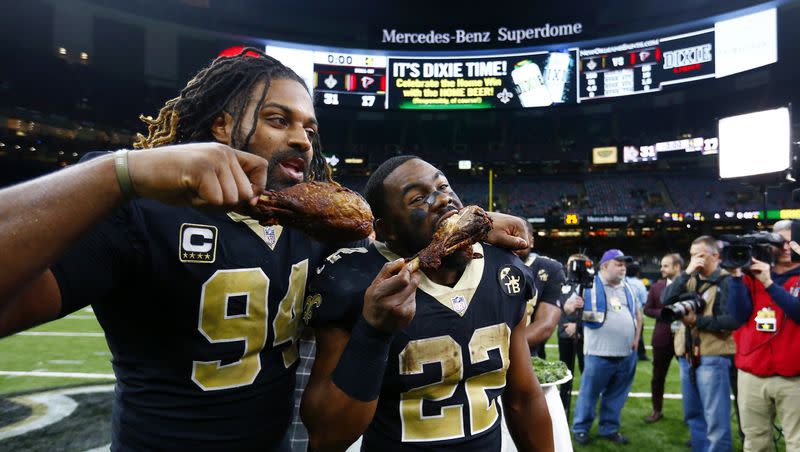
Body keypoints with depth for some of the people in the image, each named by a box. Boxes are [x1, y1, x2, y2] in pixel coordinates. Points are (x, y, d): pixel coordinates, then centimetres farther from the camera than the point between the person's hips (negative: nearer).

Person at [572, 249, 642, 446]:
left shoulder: (627, 288, 13)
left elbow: (637, 314, 24)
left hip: (627, 354, 6)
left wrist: (636, 339, 14)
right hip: (599, 354, -5)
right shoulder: (590, 286, -6)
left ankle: (609, 428, 28)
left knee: (616, 396, 14)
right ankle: (581, 428, 18)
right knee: (589, 393, 3)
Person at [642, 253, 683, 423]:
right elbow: (647, 309, 6)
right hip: (662, 338, 3)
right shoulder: (656, 286, 4)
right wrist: (663, 313, -10)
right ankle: (657, 410, 25)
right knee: (658, 377, 11)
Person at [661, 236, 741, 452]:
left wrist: (698, 321, -20)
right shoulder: (690, 280, 13)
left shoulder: (726, 282, -6)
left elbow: (733, 320, -17)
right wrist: (686, 273, -8)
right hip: (687, 356, 7)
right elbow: (665, 299, -2)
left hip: (712, 357, -7)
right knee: (693, 414, 17)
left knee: (715, 418, -1)